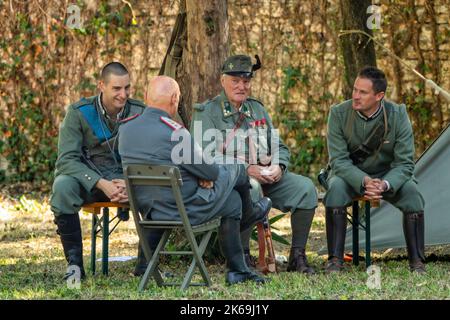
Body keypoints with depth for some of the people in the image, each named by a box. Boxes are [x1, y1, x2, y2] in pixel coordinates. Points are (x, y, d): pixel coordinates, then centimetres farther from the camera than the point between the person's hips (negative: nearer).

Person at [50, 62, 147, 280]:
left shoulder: (139, 112, -4)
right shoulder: (79, 112, -10)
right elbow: (67, 159, -16)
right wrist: (101, 184, -30)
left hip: (127, 179, 2)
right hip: (88, 178, -1)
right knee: (62, 186, -36)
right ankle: (74, 263, -24)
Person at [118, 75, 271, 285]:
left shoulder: (125, 130, -3)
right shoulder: (174, 133, -27)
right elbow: (211, 172, -15)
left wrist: (203, 175, 5)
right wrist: (207, 176, 11)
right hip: (186, 210, -7)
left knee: (233, 200, 27)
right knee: (234, 169, 18)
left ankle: (237, 271, 35)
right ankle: (250, 213, 50)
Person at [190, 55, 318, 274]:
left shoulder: (257, 109, 20)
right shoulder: (206, 112, 0)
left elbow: (279, 147, 21)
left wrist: (278, 166, -4)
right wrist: (246, 169, -20)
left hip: (265, 176, 6)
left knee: (306, 188, -15)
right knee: (250, 188, -39)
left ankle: (297, 256, -7)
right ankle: (242, 256, -28)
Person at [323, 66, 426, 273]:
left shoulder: (397, 115, -16)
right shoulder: (339, 114, -17)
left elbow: (404, 163, -16)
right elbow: (338, 160, -18)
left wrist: (385, 185, -37)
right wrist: (364, 181, -36)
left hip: (387, 176, 1)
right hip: (351, 175, 0)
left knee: (411, 191, -28)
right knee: (336, 188, -33)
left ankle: (417, 263, -20)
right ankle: (335, 260, -29)